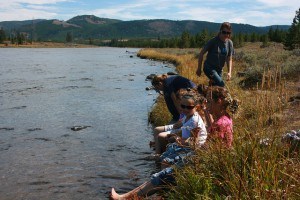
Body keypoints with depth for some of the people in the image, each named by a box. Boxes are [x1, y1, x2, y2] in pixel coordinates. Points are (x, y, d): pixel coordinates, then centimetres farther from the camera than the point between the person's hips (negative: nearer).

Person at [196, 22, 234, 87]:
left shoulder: (229, 43, -1)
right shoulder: (213, 41, -15)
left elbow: (229, 59, 2)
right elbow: (201, 53, -8)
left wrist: (229, 72, -11)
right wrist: (199, 69, -6)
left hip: (219, 69, 6)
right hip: (209, 68, -6)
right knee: (221, 85, -22)